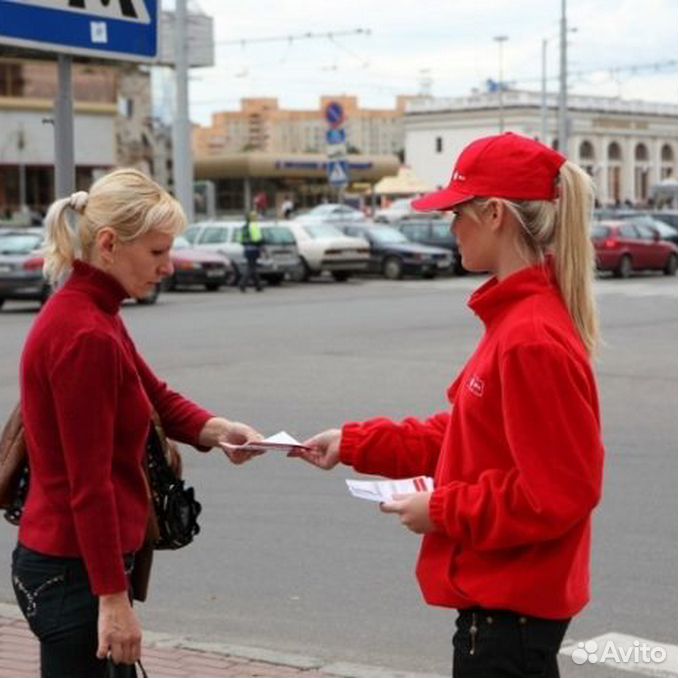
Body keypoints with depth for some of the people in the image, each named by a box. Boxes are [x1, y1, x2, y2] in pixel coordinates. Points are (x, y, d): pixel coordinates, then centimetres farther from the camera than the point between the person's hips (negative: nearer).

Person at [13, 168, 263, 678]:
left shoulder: (94, 315, 10)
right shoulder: (85, 336, -21)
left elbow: (156, 397, 16)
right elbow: (88, 486, -22)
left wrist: (216, 429, -5)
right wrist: (113, 598, -19)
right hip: (75, 573, -10)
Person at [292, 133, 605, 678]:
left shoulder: (533, 340, -23)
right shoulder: (518, 317, 8)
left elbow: (559, 492, -25)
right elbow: (465, 438, 16)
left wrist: (441, 510, -16)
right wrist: (353, 443, 15)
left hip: (509, 608, -10)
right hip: (500, 595, 10)